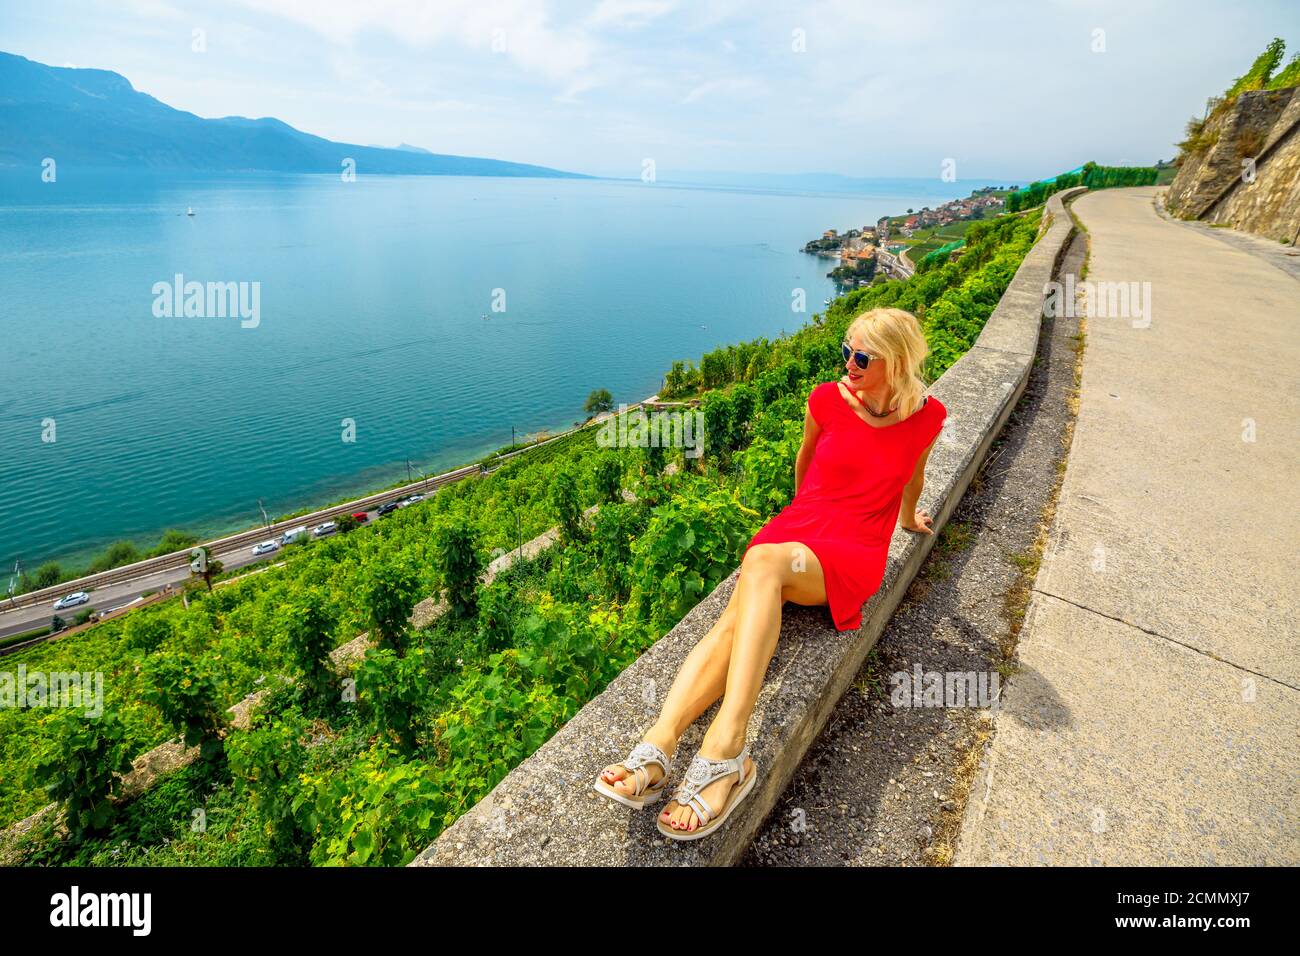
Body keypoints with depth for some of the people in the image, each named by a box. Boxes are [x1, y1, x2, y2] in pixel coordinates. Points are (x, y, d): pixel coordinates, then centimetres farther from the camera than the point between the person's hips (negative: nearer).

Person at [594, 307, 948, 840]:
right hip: (795, 529, 3)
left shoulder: (926, 416, 2)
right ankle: (659, 745, -45)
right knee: (737, 616, -31)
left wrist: (908, 518, 41)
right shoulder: (827, 399, 4)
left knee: (763, 562, -38)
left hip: (852, 555, -3)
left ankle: (726, 747, -47)